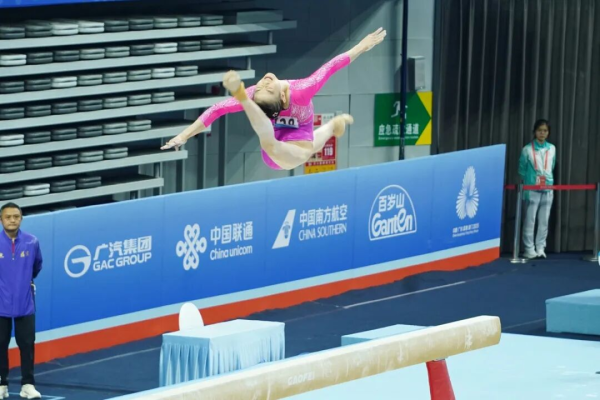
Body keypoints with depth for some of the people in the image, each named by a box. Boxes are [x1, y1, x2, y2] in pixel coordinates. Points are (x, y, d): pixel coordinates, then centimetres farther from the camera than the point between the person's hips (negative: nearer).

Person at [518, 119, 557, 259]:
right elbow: (522, 170, 3)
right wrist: (526, 184, 0)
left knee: (544, 221, 4)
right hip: (532, 189, -3)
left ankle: (540, 248, 10)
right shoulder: (527, 149, -2)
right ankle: (529, 249, 0)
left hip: (548, 189, 3)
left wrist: (548, 179, 14)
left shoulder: (552, 149, 8)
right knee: (530, 220, -4)